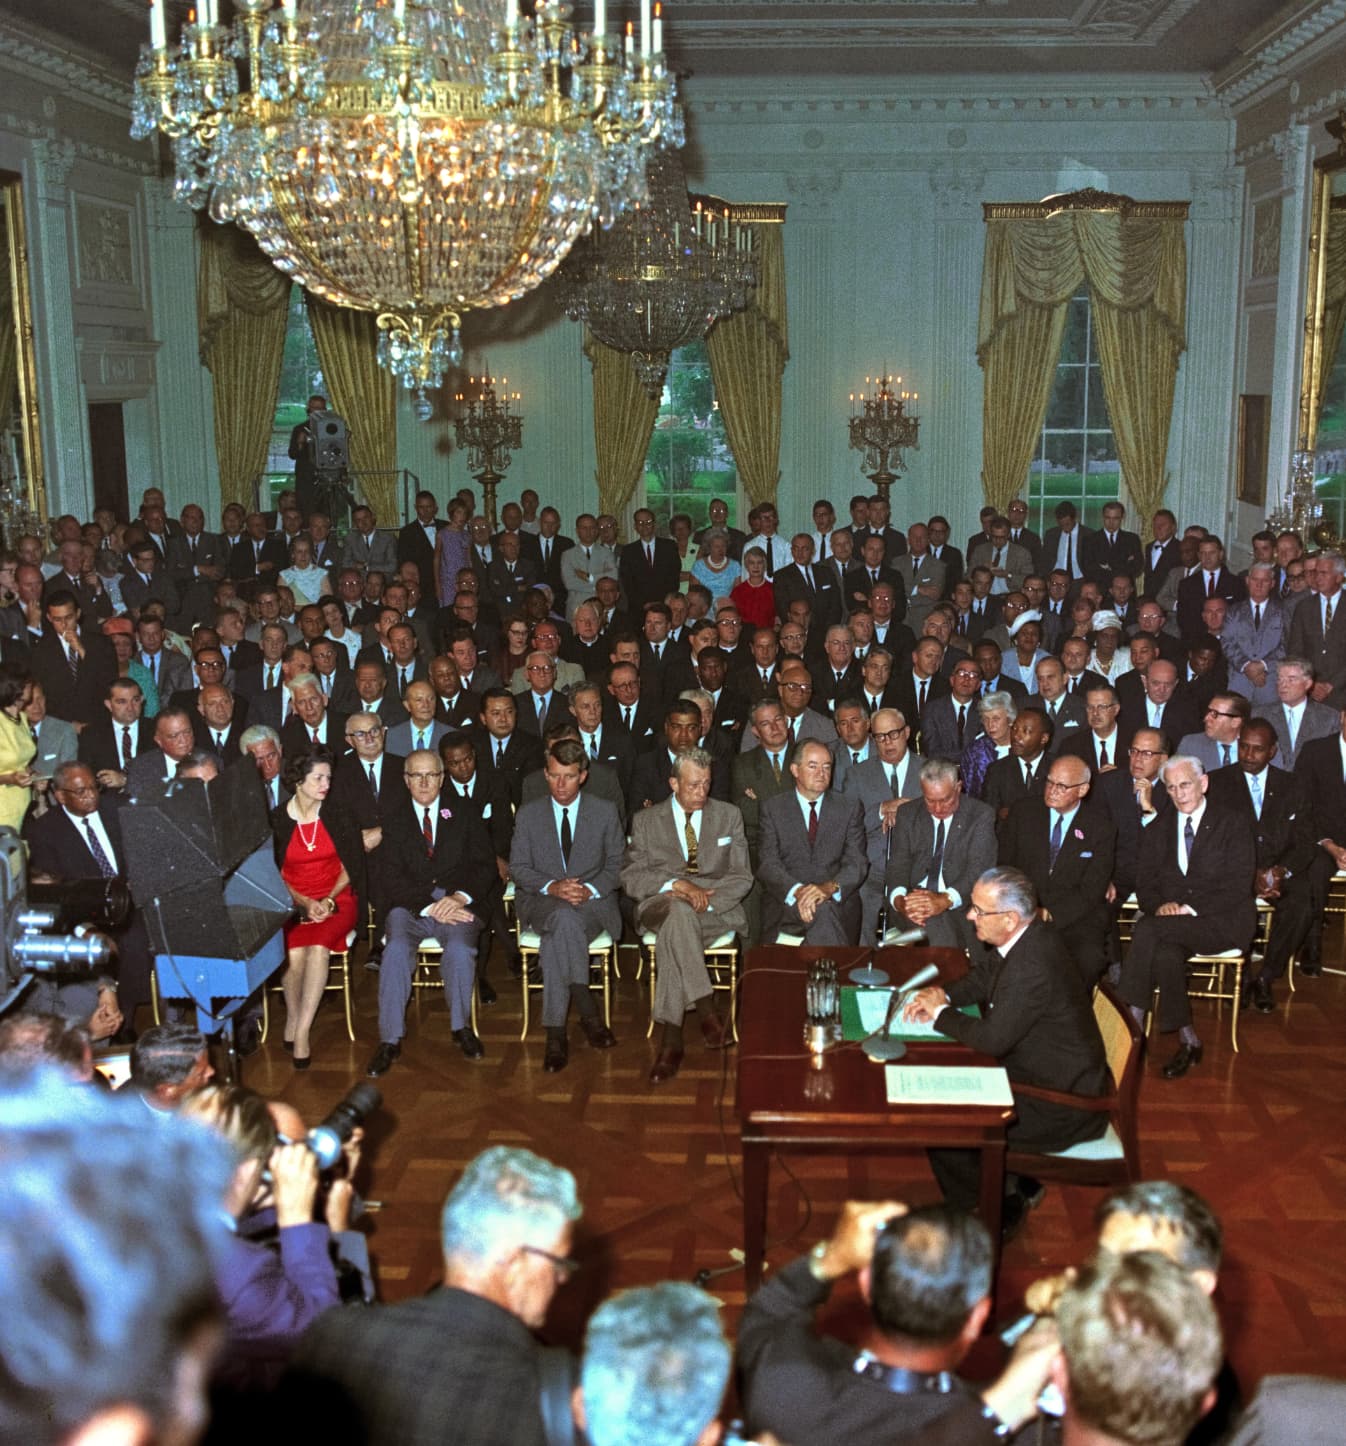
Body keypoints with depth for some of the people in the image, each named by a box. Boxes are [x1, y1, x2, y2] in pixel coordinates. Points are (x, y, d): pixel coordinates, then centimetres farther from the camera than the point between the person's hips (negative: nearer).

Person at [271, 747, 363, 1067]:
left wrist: (328, 900, -10)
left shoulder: (337, 818, 3)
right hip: (292, 903, 0)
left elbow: (350, 866, 5)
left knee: (318, 948, -30)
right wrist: (303, 902, -12)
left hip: (336, 900, 0)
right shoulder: (276, 821, 1)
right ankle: (292, 1019, -6)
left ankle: (301, 1032, -26)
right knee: (294, 952, -30)